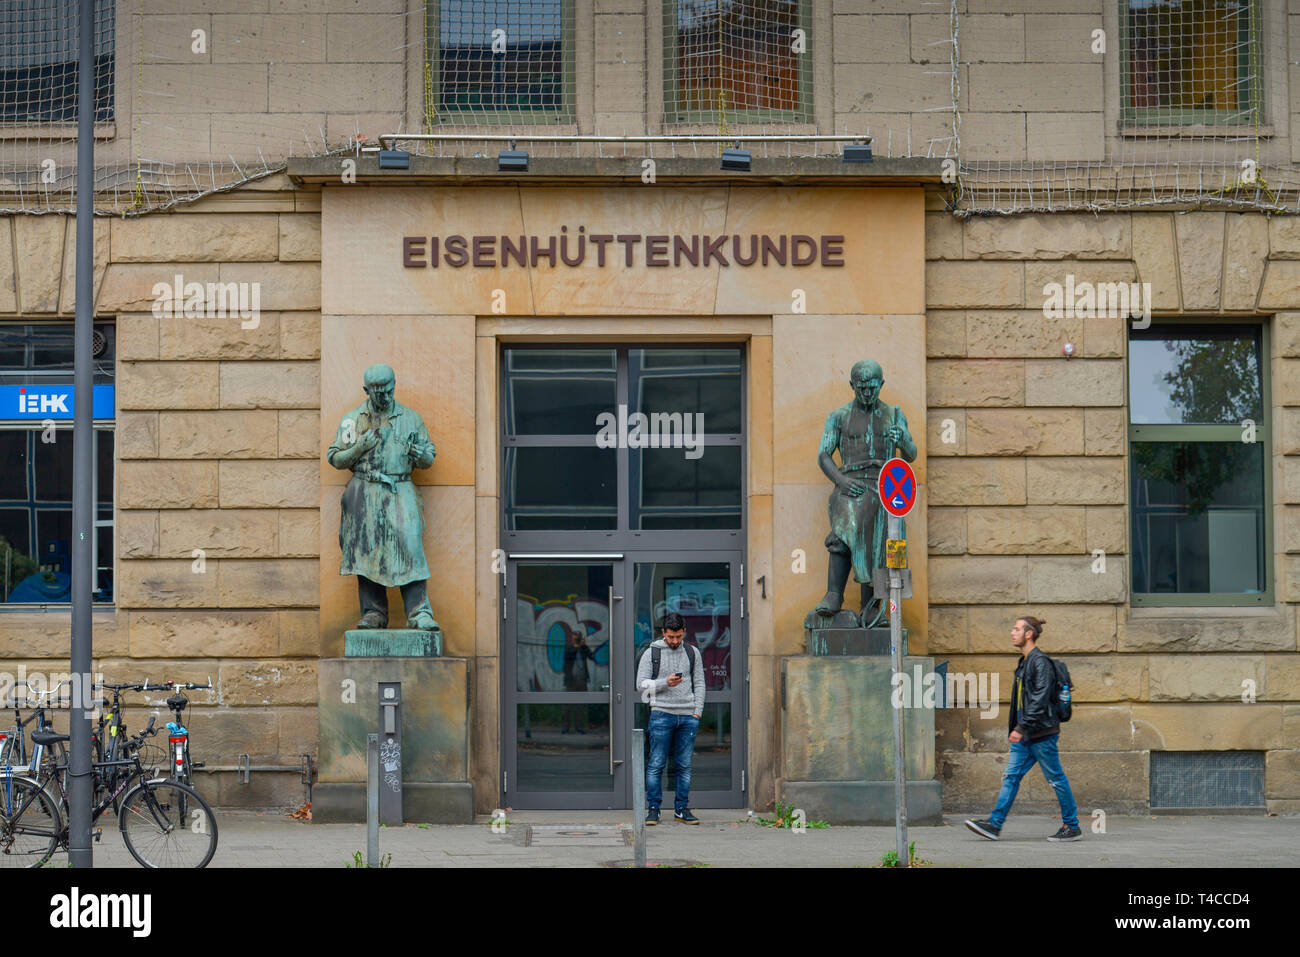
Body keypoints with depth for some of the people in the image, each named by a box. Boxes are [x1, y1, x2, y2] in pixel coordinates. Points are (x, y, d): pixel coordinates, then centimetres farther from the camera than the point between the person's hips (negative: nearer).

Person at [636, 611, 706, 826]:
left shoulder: (693, 653, 11)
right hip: (662, 714, -2)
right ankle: (653, 809, 0)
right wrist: (665, 683, -15)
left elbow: (699, 684, 13)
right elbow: (641, 683, 1)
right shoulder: (652, 653, 3)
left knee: (684, 765, 4)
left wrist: (697, 712, 3)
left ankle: (681, 809, 10)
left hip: (688, 716, 3)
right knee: (656, 764, -4)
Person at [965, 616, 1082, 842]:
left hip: (1041, 733, -9)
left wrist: (1022, 728, -25)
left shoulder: (1041, 662, -14)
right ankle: (995, 824, 1)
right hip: (1025, 735, 9)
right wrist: (1017, 728, 22)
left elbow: (1040, 700, -21)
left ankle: (1072, 826, 9)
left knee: (1056, 779, 0)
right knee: (1011, 775, 3)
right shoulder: (1024, 662, 15)